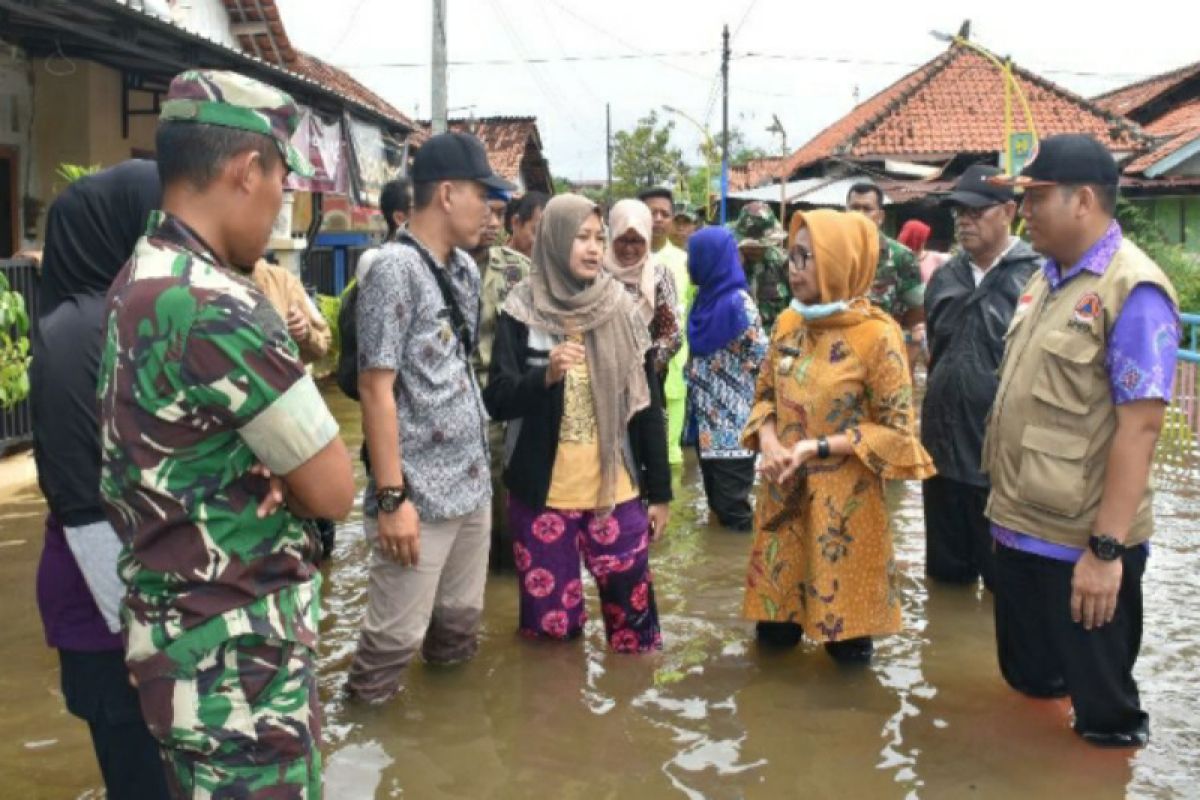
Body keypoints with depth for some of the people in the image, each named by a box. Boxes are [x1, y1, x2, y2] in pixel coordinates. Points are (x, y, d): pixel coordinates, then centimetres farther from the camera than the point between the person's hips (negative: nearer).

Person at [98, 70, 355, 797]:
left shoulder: (140, 283, 8)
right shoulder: (215, 306, -24)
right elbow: (334, 490, -18)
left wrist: (267, 467, -8)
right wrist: (280, 469, 2)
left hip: (182, 631, 10)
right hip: (237, 656, -10)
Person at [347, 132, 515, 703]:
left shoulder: (465, 268, 10)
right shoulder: (395, 269, -15)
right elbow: (375, 388, -17)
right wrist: (392, 497, -20)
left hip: (472, 482, 8)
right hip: (419, 492, -8)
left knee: (461, 618, 19)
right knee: (397, 633, 1)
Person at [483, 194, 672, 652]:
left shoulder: (623, 310, 3)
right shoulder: (522, 312, -2)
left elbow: (648, 405, 7)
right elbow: (497, 402, -6)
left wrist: (660, 491, 7)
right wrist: (545, 375, -25)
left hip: (617, 492, 1)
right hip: (542, 493, -1)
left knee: (632, 611, 5)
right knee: (549, 621, 7)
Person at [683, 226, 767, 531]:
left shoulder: (738, 303, -16)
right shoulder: (707, 297, 8)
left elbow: (763, 356, -16)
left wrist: (731, 374, -3)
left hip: (732, 422, -8)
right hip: (707, 416, 8)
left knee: (732, 507, -1)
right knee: (716, 498, 16)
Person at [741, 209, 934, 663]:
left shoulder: (877, 336, -14)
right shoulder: (787, 323, 3)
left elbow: (896, 429, -12)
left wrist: (817, 447, -19)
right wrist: (768, 444, -8)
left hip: (845, 500, -4)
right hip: (783, 492, 5)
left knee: (847, 646, 7)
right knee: (773, 632, 13)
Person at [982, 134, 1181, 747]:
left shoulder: (1133, 291, -18)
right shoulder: (1046, 278, 9)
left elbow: (1139, 426, -22)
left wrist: (1107, 548, -25)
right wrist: (1005, 503, 16)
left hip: (1080, 543, -8)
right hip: (1018, 527, 8)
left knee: (1099, 704, 11)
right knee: (1027, 678, 23)